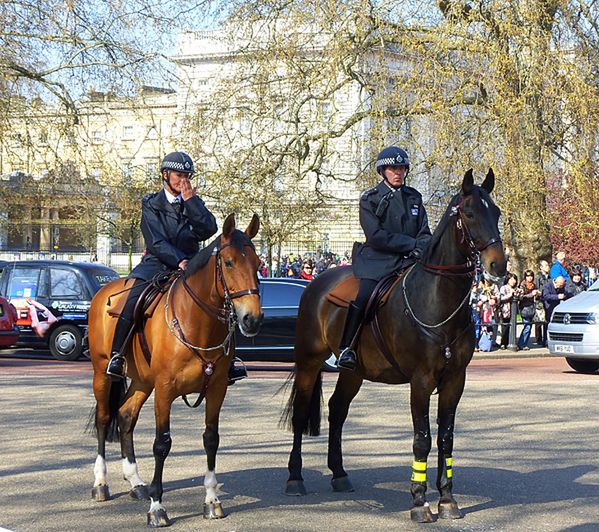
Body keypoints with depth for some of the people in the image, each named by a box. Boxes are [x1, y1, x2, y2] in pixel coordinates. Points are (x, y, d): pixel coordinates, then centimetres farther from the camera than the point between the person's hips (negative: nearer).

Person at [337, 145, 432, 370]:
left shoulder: (414, 198, 16)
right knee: (362, 297, -28)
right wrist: (411, 244, -14)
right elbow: (376, 235, -9)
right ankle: (346, 348, -18)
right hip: (377, 260, -4)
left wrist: (422, 248, -9)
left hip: (408, 260, 4)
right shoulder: (370, 199, 2)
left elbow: (425, 233, 15)